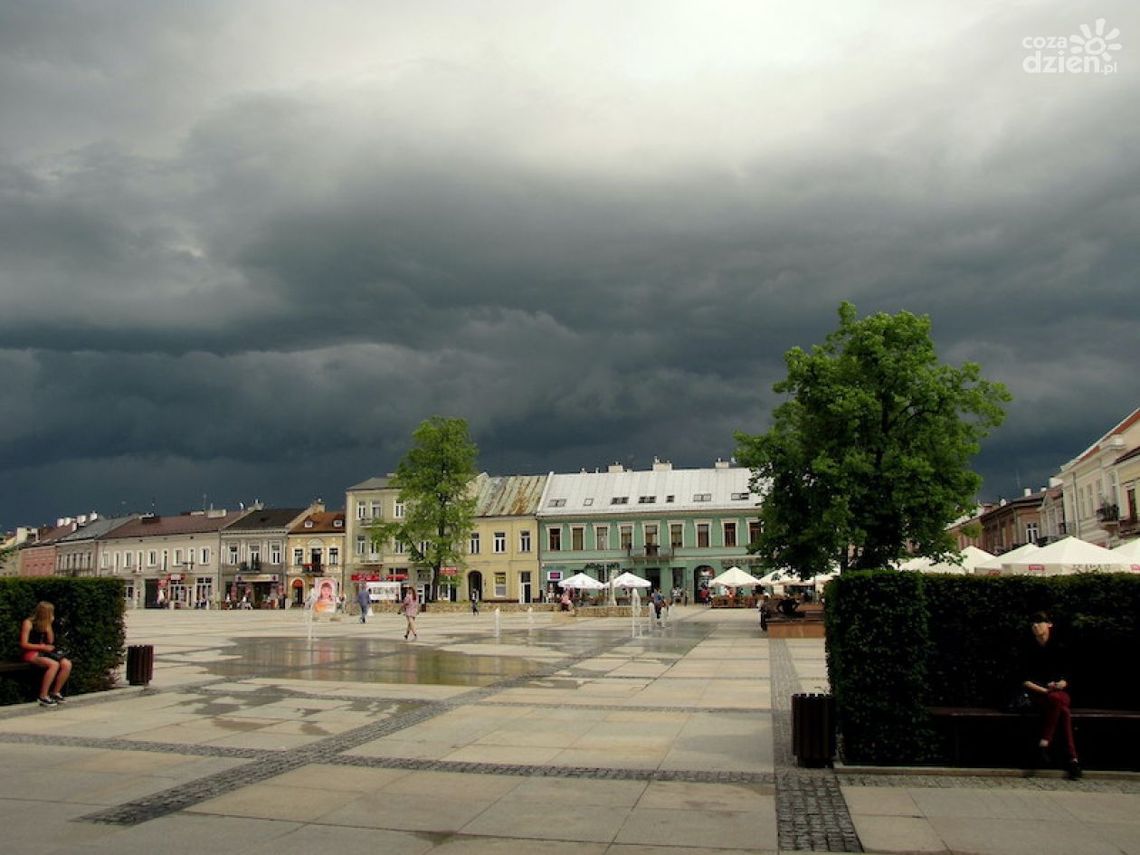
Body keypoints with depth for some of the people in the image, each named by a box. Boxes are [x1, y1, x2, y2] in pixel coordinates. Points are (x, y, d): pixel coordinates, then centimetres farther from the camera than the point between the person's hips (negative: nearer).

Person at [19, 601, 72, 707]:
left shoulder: (44, 623, 13)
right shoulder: (28, 623, -8)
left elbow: (50, 641, 8)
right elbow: (23, 644, -13)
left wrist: (49, 626, -1)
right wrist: (43, 647, -17)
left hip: (42, 652, 7)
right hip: (31, 653, -7)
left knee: (67, 664, -17)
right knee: (54, 664, -34)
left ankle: (55, 693, -4)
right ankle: (43, 697, -27)